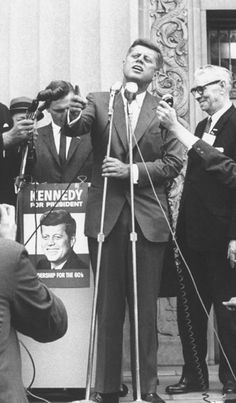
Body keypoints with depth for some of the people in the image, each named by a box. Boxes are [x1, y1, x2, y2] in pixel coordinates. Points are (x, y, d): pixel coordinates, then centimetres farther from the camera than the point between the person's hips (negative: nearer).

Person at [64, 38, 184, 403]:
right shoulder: (98, 102, 7)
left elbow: (174, 162, -2)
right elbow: (77, 128, -12)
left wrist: (131, 170, -14)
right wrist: (72, 118, -35)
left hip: (148, 221, 0)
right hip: (105, 218, 1)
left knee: (145, 309, 5)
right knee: (107, 308, 6)